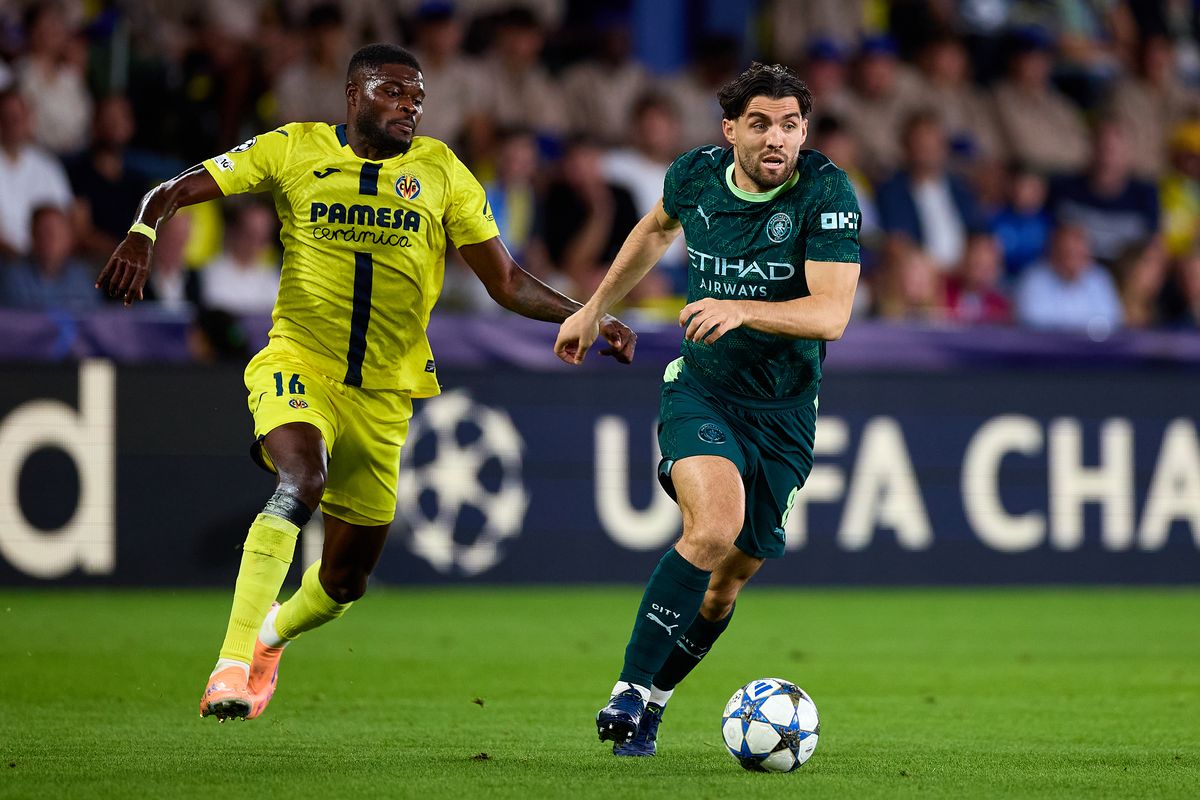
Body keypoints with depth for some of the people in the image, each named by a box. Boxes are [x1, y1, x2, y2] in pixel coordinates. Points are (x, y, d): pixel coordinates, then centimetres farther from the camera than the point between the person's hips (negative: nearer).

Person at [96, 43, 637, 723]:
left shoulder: (441, 171, 5)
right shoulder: (295, 149, 0)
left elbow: (508, 283, 6)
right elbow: (177, 192, 0)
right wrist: (141, 237, -22)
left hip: (384, 392, 3)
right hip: (298, 365, -3)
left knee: (344, 582, 8)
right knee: (303, 480, -35)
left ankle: (272, 636, 44)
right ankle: (231, 666, -36)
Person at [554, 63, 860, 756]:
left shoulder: (827, 193, -16)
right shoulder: (696, 176, -5)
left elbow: (831, 313, -25)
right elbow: (658, 229, 21)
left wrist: (741, 309, -39)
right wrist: (595, 309, 27)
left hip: (784, 413, 0)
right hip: (700, 388, 0)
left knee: (729, 578, 6)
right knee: (715, 525, -27)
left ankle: (653, 703, 28)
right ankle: (630, 690, -22)